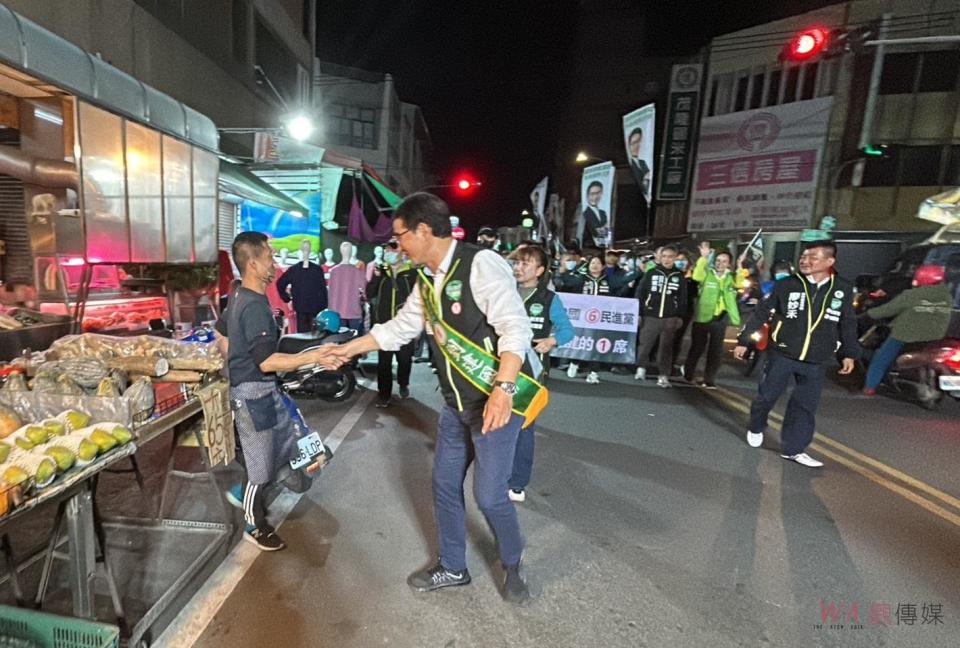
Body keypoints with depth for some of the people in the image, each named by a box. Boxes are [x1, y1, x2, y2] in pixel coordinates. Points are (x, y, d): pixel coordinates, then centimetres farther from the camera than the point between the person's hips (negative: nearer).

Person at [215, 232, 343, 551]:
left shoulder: (240, 296, 5)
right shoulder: (255, 306, -26)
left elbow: (221, 333, 19)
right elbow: (267, 361, -29)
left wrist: (238, 364, 27)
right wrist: (313, 356, -33)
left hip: (263, 389, 10)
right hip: (254, 393, -10)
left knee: (284, 447, 21)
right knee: (261, 463, 8)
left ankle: (244, 493, 39)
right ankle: (255, 526, 28)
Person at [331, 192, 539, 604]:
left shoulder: (481, 264, -19)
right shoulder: (426, 282, 7)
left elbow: (516, 329, -25)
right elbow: (396, 329, 18)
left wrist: (503, 390, -35)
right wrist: (347, 349, 20)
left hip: (496, 402, -8)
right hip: (456, 404, 8)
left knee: (489, 495, 0)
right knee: (445, 485, 17)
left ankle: (512, 567, 33)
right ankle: (452, 568, 41)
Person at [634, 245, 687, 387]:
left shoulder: (680, 276, 7)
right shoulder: (651, 273, 3)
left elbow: (683, 299, 9)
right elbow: (640, 293, 2)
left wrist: (680, 316, 3)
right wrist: (638, 313, -3)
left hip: (670, 318, 1)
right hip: (650, 316, -1)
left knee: (666, 347, 5)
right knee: (644, 344, 1)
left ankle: (663, 375, 12)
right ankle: (640, 368, 16)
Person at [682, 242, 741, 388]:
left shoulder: (731, 278, 10)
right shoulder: (707, 274, -2)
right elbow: (696, 276, -23)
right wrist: (704, 257, -33)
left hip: (720, 318, 3)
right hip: (702, 316, -3)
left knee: (716, 350, 6)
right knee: (697, 347, 6)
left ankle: (709, 379, 16)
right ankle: (687, 373, 24)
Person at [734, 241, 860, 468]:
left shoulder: (843, 290, 2)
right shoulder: (786, 285, -6)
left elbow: (848, 325, 12)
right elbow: (760, 314, -2)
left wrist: (849, 354, 10)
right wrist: (743, 340, -3)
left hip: (815, 362, 2)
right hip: (781, 355, -2)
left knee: (806, 405, 4)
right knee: (767, 396, 7)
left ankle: (793, 449, 15)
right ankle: (756, 429, 32)